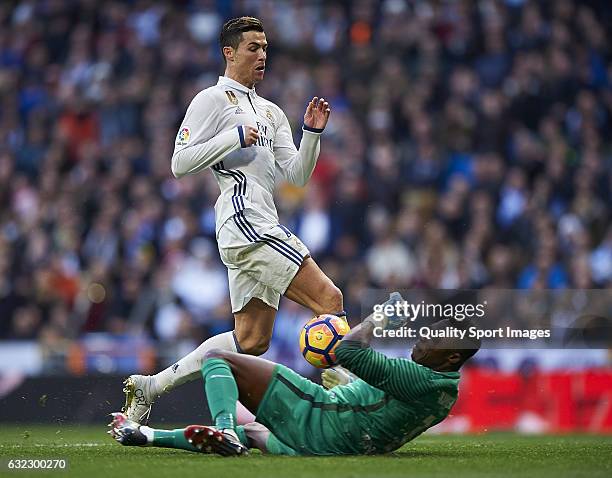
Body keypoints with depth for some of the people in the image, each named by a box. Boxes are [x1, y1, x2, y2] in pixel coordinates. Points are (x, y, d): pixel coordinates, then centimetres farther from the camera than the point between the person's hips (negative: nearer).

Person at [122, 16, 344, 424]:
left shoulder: (271, 113, 24)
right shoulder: (212, 100, 1)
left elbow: (297, 175, 18)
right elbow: (180, 163, -6)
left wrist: (312, 133, 2)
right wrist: (236, 137, -13)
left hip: (260, 226, 9)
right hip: (244, 219, -9)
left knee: (251, 341, 7)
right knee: (330, 300, -17)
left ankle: (149, 387, 12)